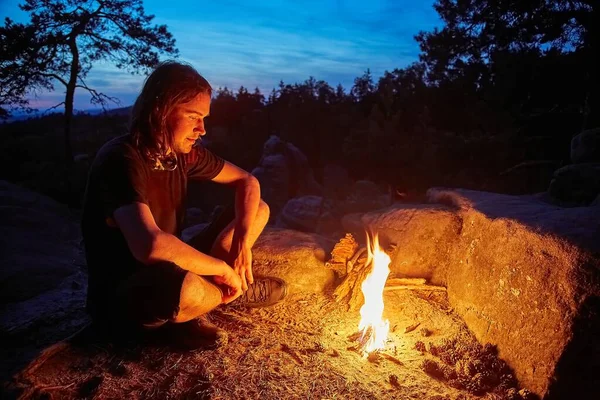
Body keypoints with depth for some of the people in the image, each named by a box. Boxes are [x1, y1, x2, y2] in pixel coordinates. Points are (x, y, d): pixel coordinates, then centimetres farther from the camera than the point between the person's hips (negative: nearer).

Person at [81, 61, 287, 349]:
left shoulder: (184, 152, -3)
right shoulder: (121, 160, -26)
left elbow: (247, 182, 5)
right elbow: (151, 245, -41)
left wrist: (241, 244, -11)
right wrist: (222, 267, -27)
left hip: (169, 272, 8)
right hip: (119, 297, -7)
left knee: (259, 210, 4)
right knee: (187, 288, -43)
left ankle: (198, 301, -6)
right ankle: (230, 293, -6)